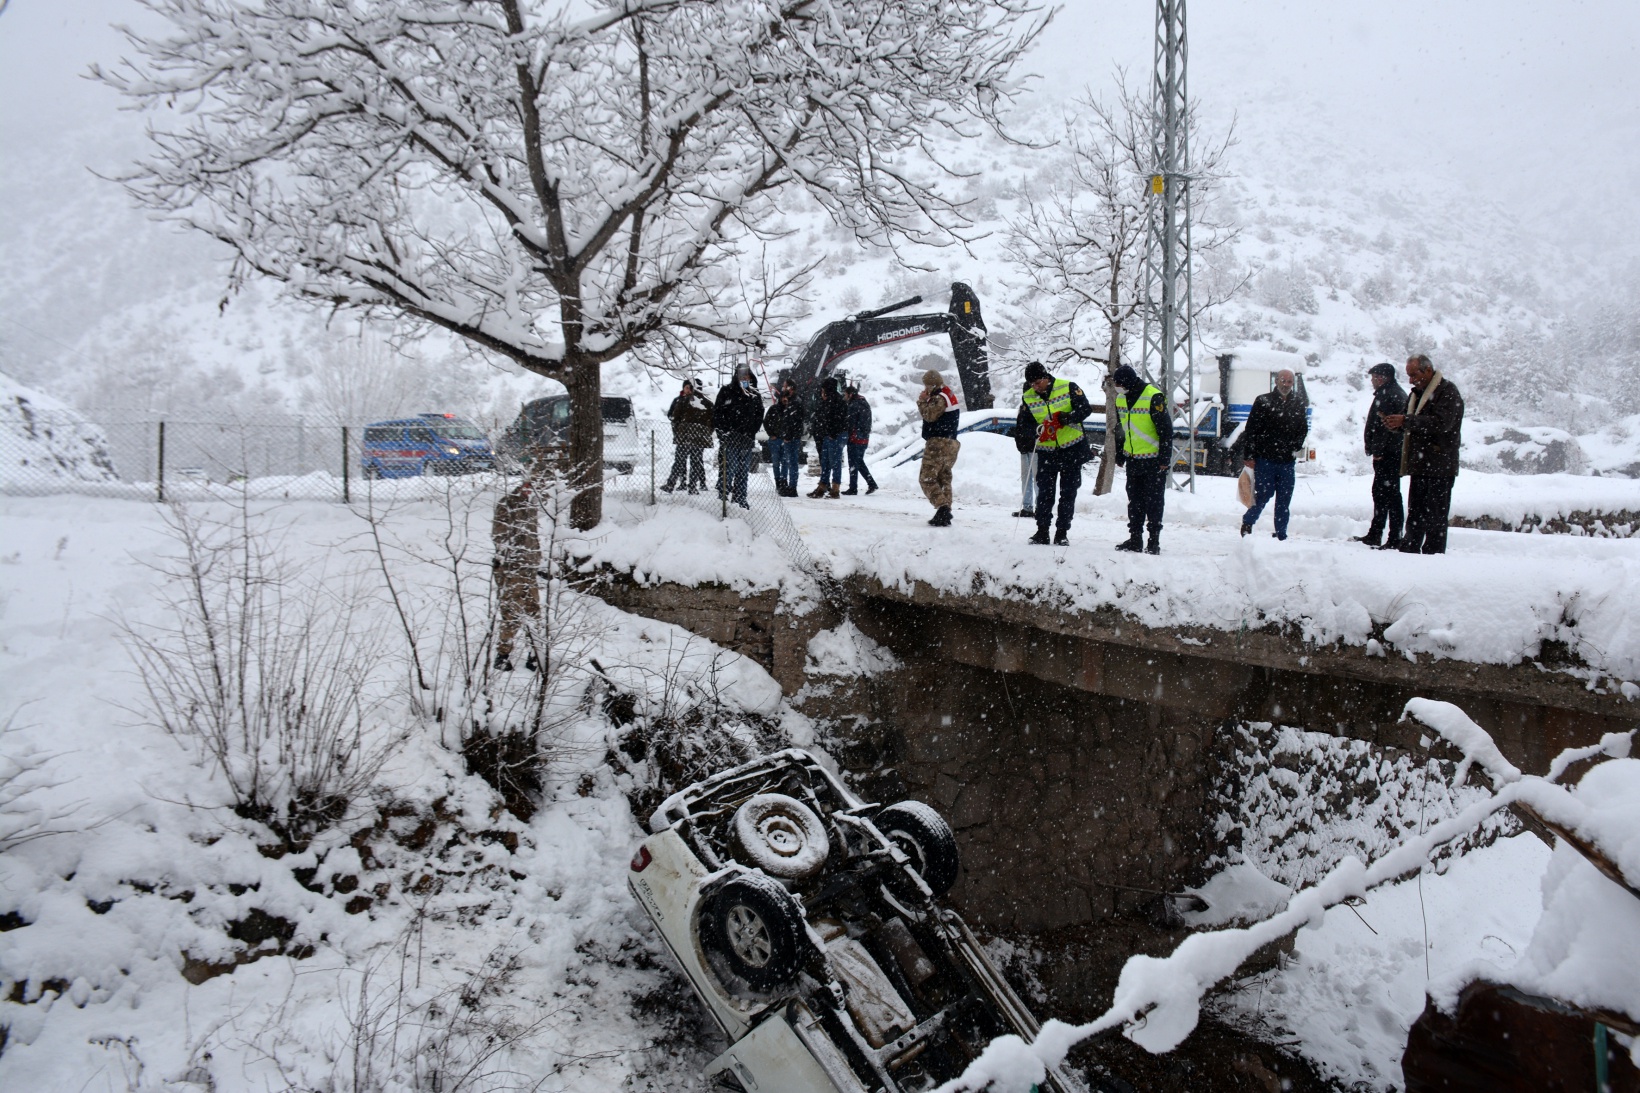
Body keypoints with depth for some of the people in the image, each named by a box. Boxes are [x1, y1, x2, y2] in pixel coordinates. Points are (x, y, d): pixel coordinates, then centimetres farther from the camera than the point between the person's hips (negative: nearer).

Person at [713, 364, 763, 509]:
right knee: (730, 465, -12)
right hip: (731, 436, -4)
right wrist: (722, 431, -10)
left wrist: (752, 431, 4)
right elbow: (717, 412, -2)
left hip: (747, 438, 4)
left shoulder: (755, 395, 12)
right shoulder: (727, 391, 0)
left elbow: (759, 415, 17)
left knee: (744, 469, 7)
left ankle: (739, 498, 14)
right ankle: (723, 492, -2)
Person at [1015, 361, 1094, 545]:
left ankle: (1062, 532, 10)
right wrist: (1038, 429, -21)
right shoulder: (1028, 397, 0)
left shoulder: (1068, 388, -8)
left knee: (1068, 492, 3)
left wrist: (1067, 418, -28)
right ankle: (1042, 531, 9)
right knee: (1044, 492, 1)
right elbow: (1022, 424, 0)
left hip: (1072, 448, -2)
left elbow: (1086, 409, -11)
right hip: (1046, 451, 2)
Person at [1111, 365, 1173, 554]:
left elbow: (1166, 430, -15)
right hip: (1132, 459, 7)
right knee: (1134, 501, 11)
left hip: (1154, 460, -7)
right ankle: (1135, 539, 19)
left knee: (1154, 502, 0)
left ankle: (1154, 541, 6)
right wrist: (1119, 455, 17)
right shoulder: (1120, 398, 5)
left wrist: (1164, 458, -16)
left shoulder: (1153, 397, -17)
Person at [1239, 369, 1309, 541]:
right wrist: (1250, 455, -7)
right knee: (1263, 495, -1)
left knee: (1284, 500, 5)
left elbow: (1303, 429, 20)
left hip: (1287, 462, 3)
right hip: (1265, 459, -3)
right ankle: (1248, 522, 24)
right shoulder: (1263, 401, -2)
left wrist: (1295, 448, 6)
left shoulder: (1299, 402, 9)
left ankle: (1281, 534, 14)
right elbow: (1251, 429, -3)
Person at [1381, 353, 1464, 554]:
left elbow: (1441, 423, -21)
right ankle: (1410, 551, 16)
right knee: (1414, 514, 11)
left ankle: (1434, 554, -4)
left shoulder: (1447, 391, -7)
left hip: (1440, 468, -8)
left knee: (1435, 517, -7)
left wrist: (1405, 421, -22)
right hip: (1419, 464, 8)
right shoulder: (1415, 393, 19)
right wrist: (1397, 424, 4)